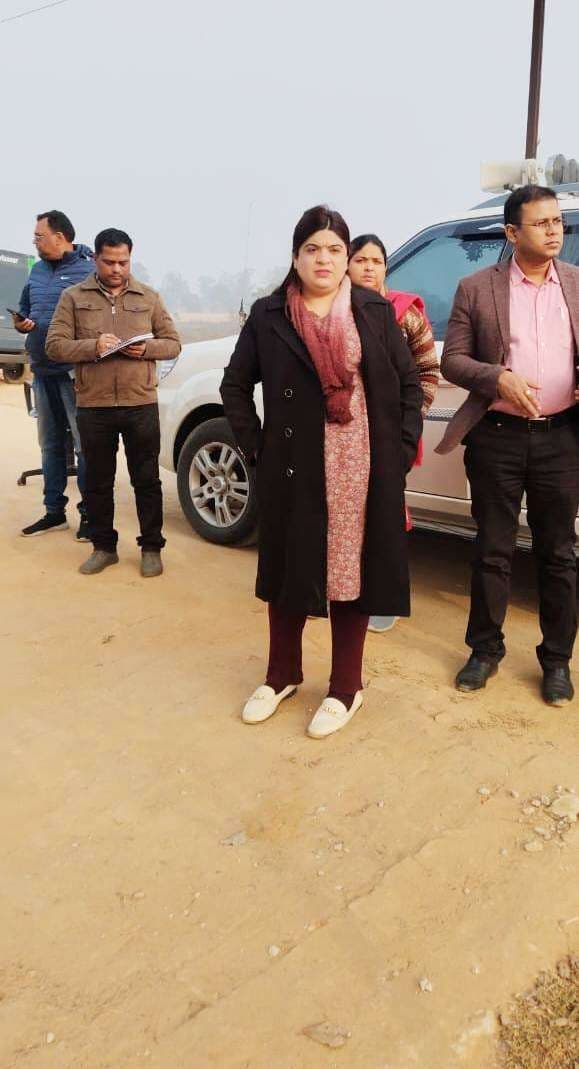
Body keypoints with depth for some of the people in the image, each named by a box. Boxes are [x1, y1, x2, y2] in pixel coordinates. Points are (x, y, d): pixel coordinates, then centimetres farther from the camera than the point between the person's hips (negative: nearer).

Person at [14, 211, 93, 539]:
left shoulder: (88, 270, -8)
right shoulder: (38, 271, 14)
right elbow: (25, 310, 25)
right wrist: (21, 323, 3)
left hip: (75, 374, -7)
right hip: (43, 373, 7)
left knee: (85, 446, -1)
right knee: (51, 445, 13)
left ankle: (90, 514, 8)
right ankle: (54, 512, 24)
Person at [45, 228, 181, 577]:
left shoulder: (149, 297, 9)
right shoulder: (74, 297, 6)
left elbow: (173, 344, 9)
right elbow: (55, 345, -1)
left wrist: (147, 348, -12)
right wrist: (93, 346, -17)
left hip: (141, 404, 0)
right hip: (93, 406, 0)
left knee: (147, 480, 5)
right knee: (98, 481, 9)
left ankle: (151, 547, 17)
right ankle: (104, 547, 23)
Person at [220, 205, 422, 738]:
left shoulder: (376, 312, 4)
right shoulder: (268, 315, 4)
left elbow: (410, 384, 7)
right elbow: (235, 385, 10)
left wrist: (403, 449, -2)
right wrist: (255, 447, 2)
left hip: (363, 469, 0)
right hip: (293, 471, 1)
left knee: (351, 570, 6)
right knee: (290, 569, 11)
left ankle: (346, 688, 22)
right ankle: (283, 674, 31)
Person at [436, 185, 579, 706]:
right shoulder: (476, 289, 2)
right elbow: (452, 360, 0)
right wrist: (499, 377, -17)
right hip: (497, 435, -1)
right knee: (493, 551, 8)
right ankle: (485, 650, 25)